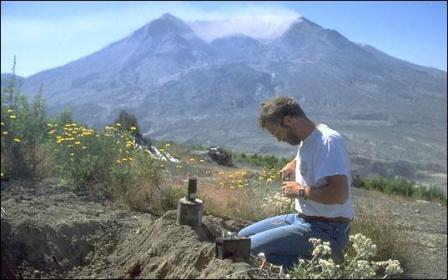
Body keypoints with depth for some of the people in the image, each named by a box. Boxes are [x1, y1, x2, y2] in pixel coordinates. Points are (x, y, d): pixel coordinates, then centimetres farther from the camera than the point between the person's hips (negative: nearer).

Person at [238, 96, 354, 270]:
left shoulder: (328, 141, -19)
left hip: (326, 229, -10)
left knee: (252, 246, -22)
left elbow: (339, 194, -29)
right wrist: (293, 164, 15)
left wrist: (301, 191, -16)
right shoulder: (306, 140, 9)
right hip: (303, 219, 10)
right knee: (243, 236, 10)